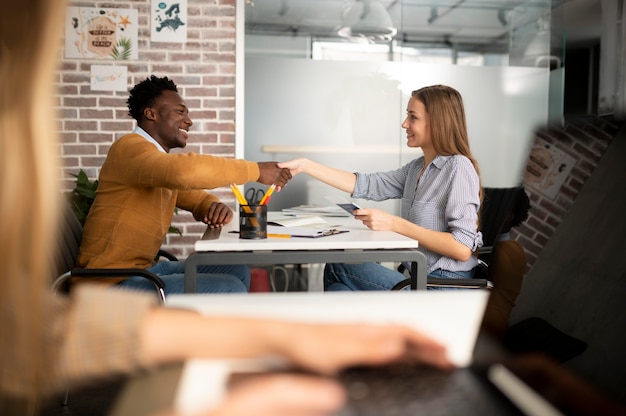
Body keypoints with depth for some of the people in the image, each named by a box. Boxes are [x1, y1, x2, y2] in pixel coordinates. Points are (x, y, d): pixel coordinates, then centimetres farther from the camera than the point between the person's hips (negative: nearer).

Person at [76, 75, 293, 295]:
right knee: (230, 290, -16)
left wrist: (217, 208, -7)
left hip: (144, 269, 10)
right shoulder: (131, 147, -15)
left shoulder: (163, 157, 14)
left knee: (236, 271, 8)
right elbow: (183, 171, -35)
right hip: (114, 282, -9)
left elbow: (198, 199, 20)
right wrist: (255, 170, -26)